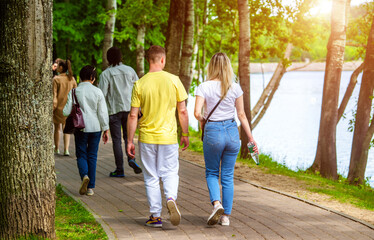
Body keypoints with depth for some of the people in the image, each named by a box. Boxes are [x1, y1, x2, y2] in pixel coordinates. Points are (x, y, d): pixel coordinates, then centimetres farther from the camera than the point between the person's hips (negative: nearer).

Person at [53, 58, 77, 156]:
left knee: (57, 128, 11)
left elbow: (54, 95, -13)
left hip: (58, 107, -3)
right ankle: (66, 149, -1)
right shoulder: (72, 79, 1)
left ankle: (56, 149, 20)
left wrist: (53, 107, -6)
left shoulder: (56, 79, -12)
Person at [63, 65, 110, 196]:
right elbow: (103, 112, -3)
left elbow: (67, 111, -7)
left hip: (80, 128, -1)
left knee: (81, 155, 10)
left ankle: (84, 175, -20)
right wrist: (106, 129, 5)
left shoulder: (74, 91, -5)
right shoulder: (97, 92, -4)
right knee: (92, 156, 9)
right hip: (95, 127, 1)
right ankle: (90, 187, 8)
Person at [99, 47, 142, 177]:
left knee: (116, 140, 4)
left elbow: (102, 94, -11)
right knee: (128, 136, 14)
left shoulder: (106, 74, -6)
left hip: (114, 109, -3)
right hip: (129, 108, 3)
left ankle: (119, 170, 5)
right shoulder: (129, 70, 4)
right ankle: (131, 158, -11)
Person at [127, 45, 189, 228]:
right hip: (168, 137, 0)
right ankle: (171, 199, -17)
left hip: (147, 137, 0)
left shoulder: (140, 84, -6)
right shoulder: (173, 80, -5)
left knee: (151, 178, 10)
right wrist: (185, 134, 11)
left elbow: (133, 115, -5)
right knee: (170, 173, 11)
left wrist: (130, 141, 3)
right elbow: (182, 111, -1)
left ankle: (156, 216, 12)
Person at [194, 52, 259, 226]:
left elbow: (197, 113, -15)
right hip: (232, 131, 2)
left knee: (211, 173, 15)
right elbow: (242, 115, 2)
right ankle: (226, 215, 14)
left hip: (213, 132, -2)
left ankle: (217, 203, -10)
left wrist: (203, 121, 7)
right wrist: (250, 137, 9)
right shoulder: (235, 88, -1)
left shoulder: (204, 87, -7)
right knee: (228, 176, 11)